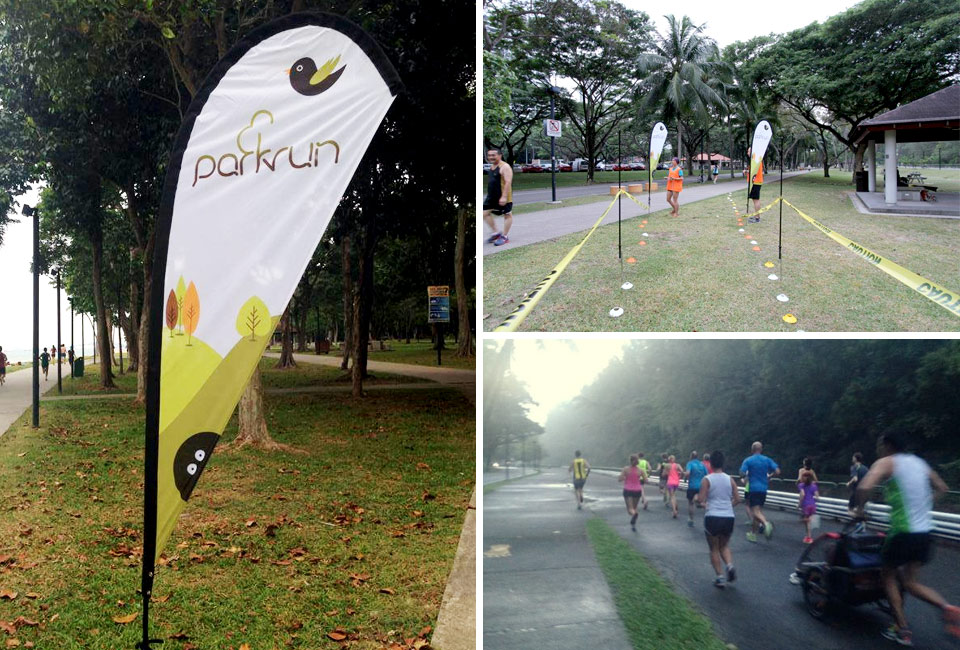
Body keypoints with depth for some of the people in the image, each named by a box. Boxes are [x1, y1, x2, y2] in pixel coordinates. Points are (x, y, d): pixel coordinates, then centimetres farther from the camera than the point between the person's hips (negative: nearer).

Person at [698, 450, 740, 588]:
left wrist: (698, 497, 12)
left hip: (712, 517, -3)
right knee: (724, 546, 22)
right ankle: (730, 566, -4)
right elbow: (737, 499, 5)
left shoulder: (707, 479, -6)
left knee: (714, 548, 11)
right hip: (728, 517, 3)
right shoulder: (730, 479, 4)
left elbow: (701, 499, -10)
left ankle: (720, 577, 4)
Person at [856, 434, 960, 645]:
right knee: (909, 581, 16)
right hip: (924, 531, 6)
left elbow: (864, 487, -23)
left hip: (902, 531, -6)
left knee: (889, 576, 12)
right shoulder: (919, 462, 13)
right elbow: (942, 487, 22)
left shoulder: (886, 463, -7)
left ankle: (902, 630, 9)